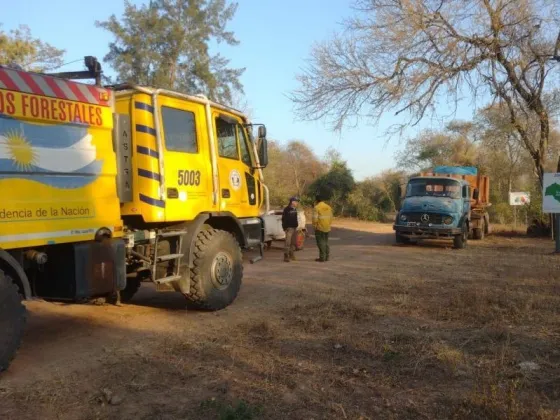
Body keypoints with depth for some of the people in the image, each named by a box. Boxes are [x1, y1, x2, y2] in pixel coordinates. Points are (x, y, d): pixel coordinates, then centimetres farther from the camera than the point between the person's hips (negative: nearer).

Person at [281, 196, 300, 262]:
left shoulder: (295, 209, 13)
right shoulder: (287, 209, -11)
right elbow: (284, 219, -13)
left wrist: (296, 226, 17)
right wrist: (285, 228, -16)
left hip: (294, 228, 8)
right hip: (289, 228, -8)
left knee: (293, 243, 11)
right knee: (288, 243, -11)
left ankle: (291, 255, 21)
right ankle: (286, 256, -10)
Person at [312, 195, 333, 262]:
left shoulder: (317, 207, -11)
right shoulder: (328, 207, 10)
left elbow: (315, 218, -15)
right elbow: (331, 217, 14)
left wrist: (314, 226, -4)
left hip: (320, 228, -7)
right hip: (327, 228, 7)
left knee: (321, 242, -3)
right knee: (326, 242, 16)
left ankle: (322, 257, -5)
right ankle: (327, 257, 19)